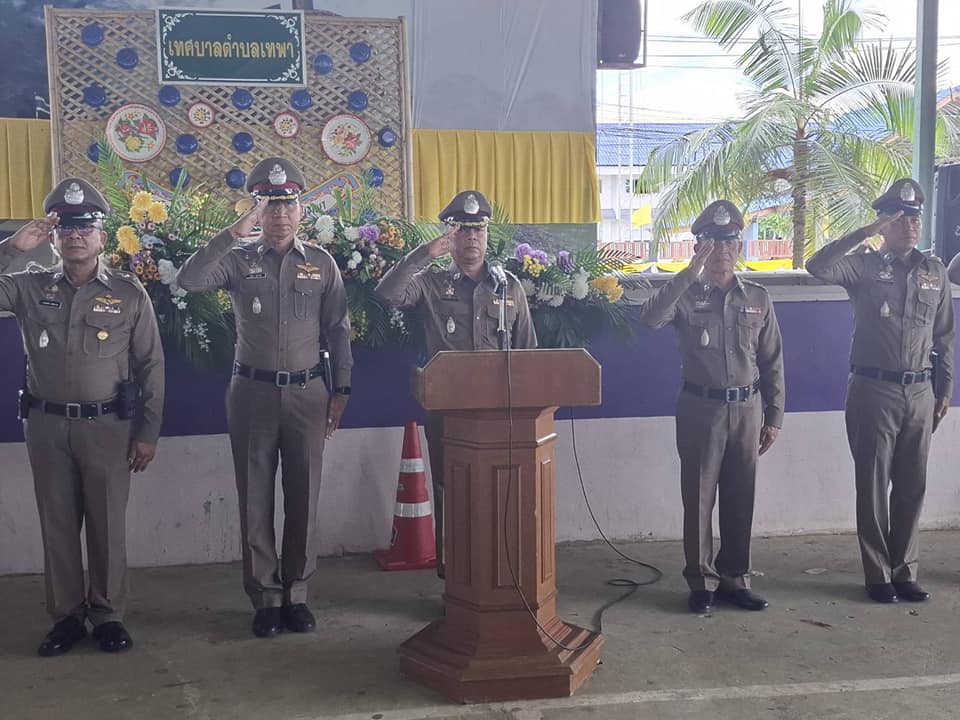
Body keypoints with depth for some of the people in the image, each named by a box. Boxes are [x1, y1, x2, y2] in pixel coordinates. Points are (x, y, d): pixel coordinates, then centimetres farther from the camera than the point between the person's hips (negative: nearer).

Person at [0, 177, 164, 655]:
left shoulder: (129, 293, -1)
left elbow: (151, 365, 1)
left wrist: (148, 433, -2)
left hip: (108, 424, -2)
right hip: (47, 424, 2)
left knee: (108, 524, 5)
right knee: (57, 523, 9)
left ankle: (107, 614, 19)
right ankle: (66, 615, 21)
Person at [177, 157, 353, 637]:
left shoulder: (322, 264, 4)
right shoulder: (239, 261, 1)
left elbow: (338, 331, 6)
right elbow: (188, 280, -18)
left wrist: (340, 390, 3)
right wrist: (235, 232, -22)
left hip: (307, 392, 1)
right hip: (252, 391, -1)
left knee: (303, 498, 6)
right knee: (255, 499, 4)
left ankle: (296, 593, 19)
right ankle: (265, 598, 15)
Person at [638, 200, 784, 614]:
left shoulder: (757, 299, 7)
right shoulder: (686, 296, -1)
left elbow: (772, 362, 9)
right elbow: (651, 318, -24)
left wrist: (774, 417, 6)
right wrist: (690, 273, -27)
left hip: (746, 408, 3)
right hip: (700, 408, -2)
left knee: (740, 498, 9)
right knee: (698, 498, 3)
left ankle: (735, 579, 21)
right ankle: (701, 581, 14)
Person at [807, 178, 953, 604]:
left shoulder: (934, 271, 9)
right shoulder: (865, 266, -2)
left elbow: (945, 336, 13)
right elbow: (818, 267, -23)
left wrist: (944, 390, 10)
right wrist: (865, 233, -22)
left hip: (919, 393, 4)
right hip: (873, 390, -3)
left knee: (912, 487, 8)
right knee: (874, 485, 3)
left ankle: (905, 571, 20)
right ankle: (878, 574, 13)